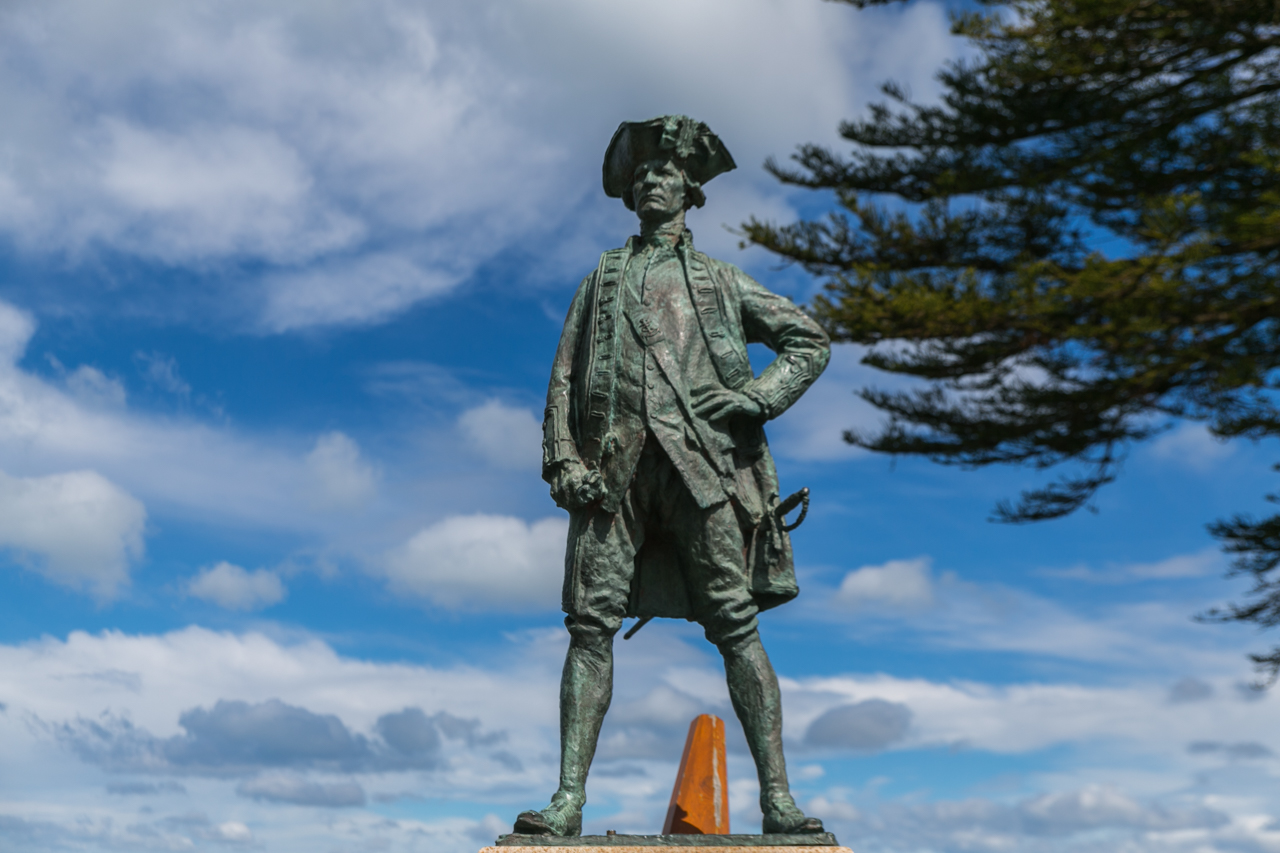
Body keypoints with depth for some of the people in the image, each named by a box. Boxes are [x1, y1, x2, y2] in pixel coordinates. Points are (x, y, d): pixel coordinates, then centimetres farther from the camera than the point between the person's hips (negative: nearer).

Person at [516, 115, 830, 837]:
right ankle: (570, 798, -6)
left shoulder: (722, 281, 21)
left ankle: (777, 796, -4)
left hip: (701, 458, -1)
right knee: (591, 621, -7)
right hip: (614, 463, 1)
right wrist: (562, 462, 0)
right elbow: (563, 378, 15)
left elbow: (812, 341, 21)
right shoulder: (602, 279, 24)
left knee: (735, 622, -7)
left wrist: (758, 396, 3)